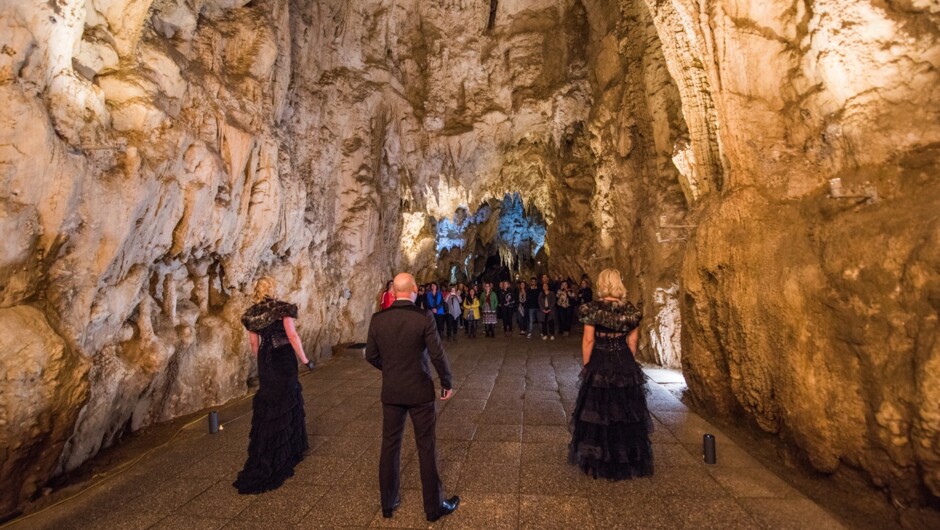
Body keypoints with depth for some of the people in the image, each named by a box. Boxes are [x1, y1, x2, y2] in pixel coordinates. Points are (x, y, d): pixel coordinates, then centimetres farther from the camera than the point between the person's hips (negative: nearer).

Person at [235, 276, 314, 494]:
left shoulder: (252, 313, 2)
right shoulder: (282, 308, -13)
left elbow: (253, 343, 9)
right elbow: (292, 335, -17)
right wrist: (304, 359, -10)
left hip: (266, 360, 5)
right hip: (283, 358, -5)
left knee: (266, 404, 18)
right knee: (283, 404, 5)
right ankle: (275, 462, 13)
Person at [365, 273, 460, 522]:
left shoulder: (378, 318, -6)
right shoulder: (424, 317, -16)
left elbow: (371, 355, 1)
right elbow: (437, 354, -15)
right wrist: (447, 382, -1)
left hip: (391, 392, 3)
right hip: (420, 391, -3)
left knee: (390, 445, 16)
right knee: (426, 447, 8)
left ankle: (388, 503, 30)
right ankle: (434, 506, 22)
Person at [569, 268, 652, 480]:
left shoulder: (592, 309, -13)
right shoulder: (631, 310, -1)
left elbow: (588, 341, -11)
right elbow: (632, 342, 3)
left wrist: (586, 366, -1)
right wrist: (627, 364, 13)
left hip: (599, 365, -3)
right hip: (625, 365, 4)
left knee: (598, 411, 8)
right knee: (625, 411, 15)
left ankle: (598, 461, 19)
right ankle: (628, 460, 29)